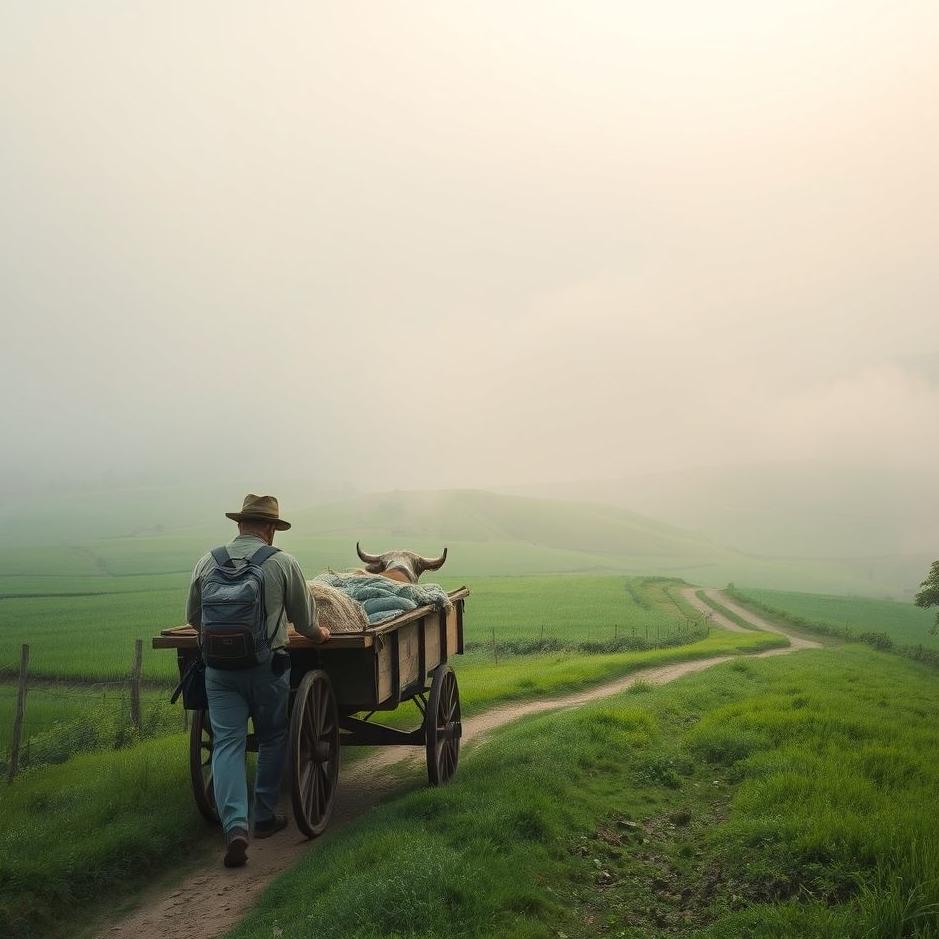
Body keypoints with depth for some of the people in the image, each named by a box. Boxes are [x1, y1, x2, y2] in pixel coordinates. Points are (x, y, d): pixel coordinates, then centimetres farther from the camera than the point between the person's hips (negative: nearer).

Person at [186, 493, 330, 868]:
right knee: (272, 740, 17)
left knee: (227, 743, 3)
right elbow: (304, 619, 5)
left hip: (219, 668, 2)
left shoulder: (207, 562, 3)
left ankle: (235, 826, -11)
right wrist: (317, 633, 27)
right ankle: (265, 816, 25)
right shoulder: (283, 563, -5)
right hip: (267, 667, -2)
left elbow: (193, 618, 14)